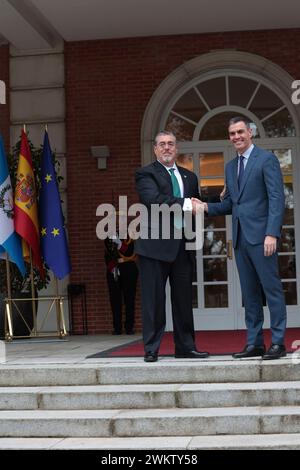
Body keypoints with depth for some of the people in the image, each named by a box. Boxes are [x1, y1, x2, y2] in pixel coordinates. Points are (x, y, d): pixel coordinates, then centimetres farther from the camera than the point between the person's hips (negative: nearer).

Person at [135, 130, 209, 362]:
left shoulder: (189, 177, 21)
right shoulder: (146, 174, 2)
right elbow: (154, 199, -15)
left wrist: (197, 208, 1)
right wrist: (184, 204, -18)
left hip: (183, 245, 5)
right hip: (155, 245, -5)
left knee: (184, 298, 9)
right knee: (153, 299, -3)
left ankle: (185, 346, 17)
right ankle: (151, 349, 3)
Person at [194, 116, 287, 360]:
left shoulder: (266, 159, -3)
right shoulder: (230, 167, 18)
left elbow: (277, 198, -10)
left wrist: (272, 233, -19)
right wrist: (207, 207, 2)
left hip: (261, 236, -7)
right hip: (240, 237, 7)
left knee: (272, 289, -5)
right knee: (250, 293, 8)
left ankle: (278, 343, -2)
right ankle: (255, 343, 12)